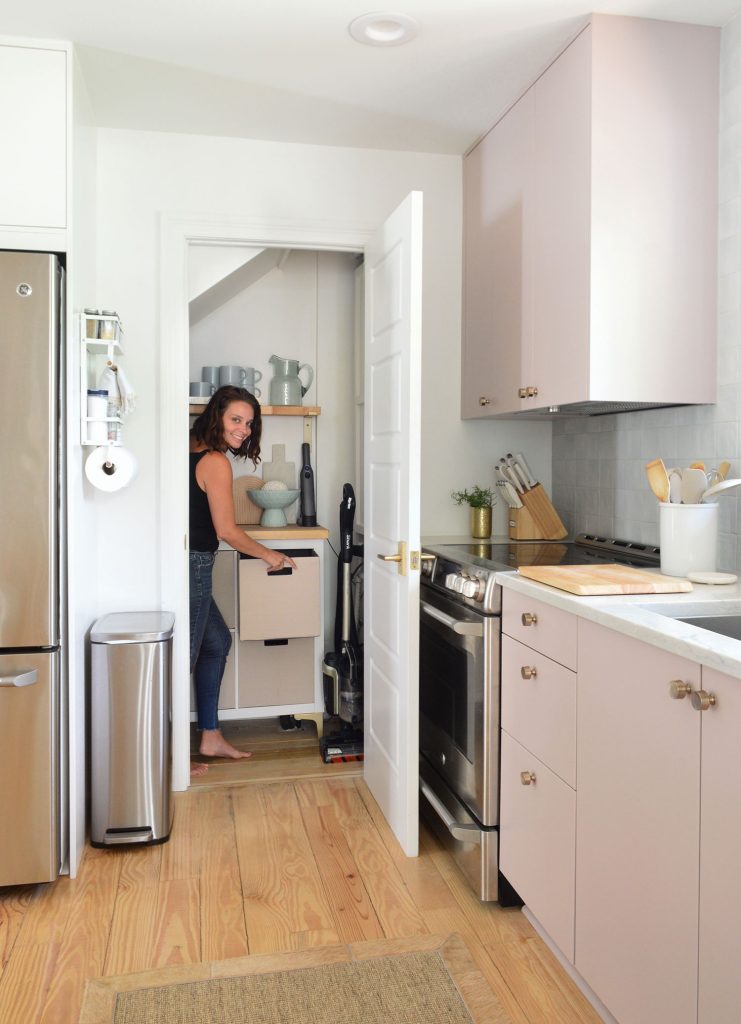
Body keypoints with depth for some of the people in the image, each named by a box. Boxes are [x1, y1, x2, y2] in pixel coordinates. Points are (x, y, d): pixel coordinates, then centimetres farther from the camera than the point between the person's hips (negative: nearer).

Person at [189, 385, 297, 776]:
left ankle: (210, 737, 29)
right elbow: (227, 531, -15)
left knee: (217, 641, 20)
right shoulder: (216, 462, -15)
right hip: (192, 566, -10)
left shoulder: (194, 452, 11)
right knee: (186, 654, 0)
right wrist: (268, 555, 0)